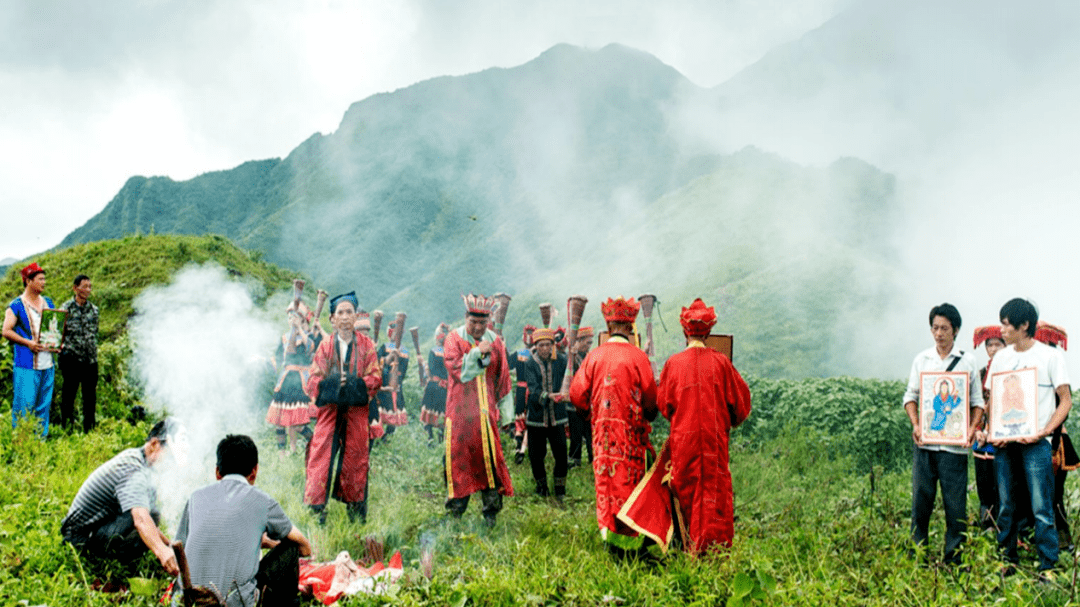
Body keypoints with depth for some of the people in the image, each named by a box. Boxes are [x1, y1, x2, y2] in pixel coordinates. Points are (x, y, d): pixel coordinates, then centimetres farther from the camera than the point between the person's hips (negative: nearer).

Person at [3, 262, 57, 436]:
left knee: (44, 405, 9)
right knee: (24, 404, -5)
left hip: (47, 364, 6)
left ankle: (41, 438, 17)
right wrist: (29, 343, -17)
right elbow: (6, 331, -7)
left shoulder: (48, 303, 15)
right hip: (26, 365, -6)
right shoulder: (16, 305, -3)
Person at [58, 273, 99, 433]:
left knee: (90, 396, 8)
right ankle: (66, 430, 12)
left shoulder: (93, 309, 10)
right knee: (68, 395, 3)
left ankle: (89, 430, 18)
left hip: (91, 360, 4)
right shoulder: (66, 308, -2)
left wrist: (94, 351, 11)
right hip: (71, 359, -4)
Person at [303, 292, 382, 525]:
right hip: (329, 409, 0)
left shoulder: (366, 345, 5)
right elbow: (313, 380, 2)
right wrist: (334, 384, -17)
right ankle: (315, 510, -1)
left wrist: (354, 384, -18)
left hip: (356, 411, 0)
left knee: (356, 458, 5)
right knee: (321, 456, -6)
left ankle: (357, 512, 18)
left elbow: (375, 377, -1)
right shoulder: (325, 346, 7)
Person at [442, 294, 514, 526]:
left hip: (486, 411, 2)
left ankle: (491, 512, 7)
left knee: (490, 457, -2)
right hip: (460, 410, -2)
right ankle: (455, 511, 11)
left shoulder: (495, 341, 9)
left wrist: (505, 411, 11)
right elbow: (455, 369, -12)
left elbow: (503, 378, 12)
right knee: (459, 456, 0)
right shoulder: (454, 338, 1)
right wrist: (477, 353, -18)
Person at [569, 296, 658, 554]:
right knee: (629, 479, 4)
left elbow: (577, 393, 3)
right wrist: (648, 414, 19)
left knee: (606, 480, 11)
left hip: (602, 428, 3)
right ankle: (627, 541, 7)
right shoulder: (637, 356, -9)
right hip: (630, 430, -3)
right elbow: (651, 397, -2)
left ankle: (609, 531, 14)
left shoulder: (594, 356, -1)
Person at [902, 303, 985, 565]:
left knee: (955, 500, 0)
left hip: (954, 442, -1)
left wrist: (972, 427, -9)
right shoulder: (921, 359, 10)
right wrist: (915, 424, -4)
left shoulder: (968, 361, 6)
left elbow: (977, 401, 8)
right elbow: (910, 395, 12)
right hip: (924, 440, 1)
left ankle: (954, 556, 10)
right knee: (921, 497, 3)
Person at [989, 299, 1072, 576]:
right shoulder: (1001, 358, 12)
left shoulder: (1050, 356, 0)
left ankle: (1048, 566, 3)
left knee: (1041, 508, -6)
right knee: (1006, 506, 9)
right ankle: (1008, 560, 19)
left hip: (1036, 442, -4)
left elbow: (1066, 400, -1)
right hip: (1004, 442, 4)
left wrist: (1044, 432, -13)